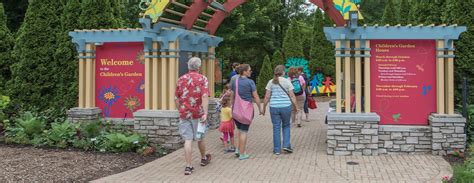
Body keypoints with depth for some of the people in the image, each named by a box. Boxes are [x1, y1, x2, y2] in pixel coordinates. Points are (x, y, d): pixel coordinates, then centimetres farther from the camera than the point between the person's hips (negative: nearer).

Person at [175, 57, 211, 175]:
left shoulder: (181, 79, 6)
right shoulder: (202, 79, -5)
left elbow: (176, 98, 7)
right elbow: (205, 97, -17)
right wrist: (205, 113, -22)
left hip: (184, 113, 2)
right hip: (198, 113, -2)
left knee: (188, 140, 1)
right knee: (200, 137, 17)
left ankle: (189, 166, -2)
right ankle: (204, 158, 38)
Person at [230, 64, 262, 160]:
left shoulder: (235, 82, 4)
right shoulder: (250, 82, -12)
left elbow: (232, 97, 10)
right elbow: (256, 97, -11)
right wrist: (260, 108, -1)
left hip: (236, 110, 5)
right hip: (247, 109, -5)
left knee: (238, 129, 23)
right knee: (244, 131, 3)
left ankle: (237, 149, 18)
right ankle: (242, 154, 8)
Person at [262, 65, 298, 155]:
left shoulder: (271, 82, 3)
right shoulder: (287, 82, -1)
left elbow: (267, 97, 1)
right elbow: (292, 96, -3)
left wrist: (264, 108, 9)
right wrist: (295, 107, 8)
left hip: (274, 107, 1)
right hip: (286, 107, -1)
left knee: (276, 128, 7)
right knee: (286, 126, 18)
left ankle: (277, 149, 11)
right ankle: (286, 145, 9)